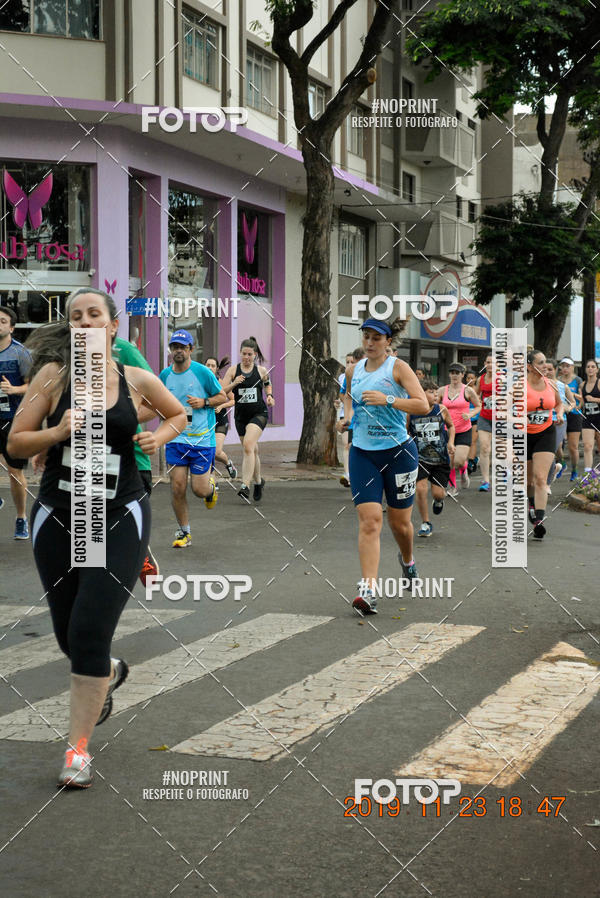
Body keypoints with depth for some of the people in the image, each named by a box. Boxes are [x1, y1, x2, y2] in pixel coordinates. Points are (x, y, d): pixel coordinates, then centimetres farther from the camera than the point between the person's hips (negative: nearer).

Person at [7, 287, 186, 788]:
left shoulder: (137, 381, -1)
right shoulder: (54, 375, -4)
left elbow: (179, 414, 18)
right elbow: (16, 445, -3)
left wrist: (159, 437, -2)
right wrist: (58, 432, -21)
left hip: (119, 519, -1)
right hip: (58, 518, 2)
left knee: (89, 633, -11)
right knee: (69, 635, 13)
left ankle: (79, 747, 5)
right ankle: (110, 673, 49)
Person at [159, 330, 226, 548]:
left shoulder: (202, 372, -7)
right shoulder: (165, 375, 5)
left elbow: (222, 397, 1)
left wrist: (204, 402, -15)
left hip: (202, 439, -3)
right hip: (175, 438, 3)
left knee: (199, 490, -3)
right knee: (177, 488, -3)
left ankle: (211, 486, 35)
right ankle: (184, 532, 14)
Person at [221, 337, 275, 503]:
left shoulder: (261, 370, 1)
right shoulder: (233, 370, 0)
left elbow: (267, 384, 22)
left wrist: (269, 395, 3)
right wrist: (234, 384, -19)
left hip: (259, 413, -3)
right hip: (241, 414, 3)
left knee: (248, 445, -23)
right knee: (252, 450, 13)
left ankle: (245, 486, -26)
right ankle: (258, 482, 37)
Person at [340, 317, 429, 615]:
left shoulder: (398, 367, -5)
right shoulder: (353, 370, 8)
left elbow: (423, 405, -14)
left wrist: (387, 400, -23)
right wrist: (348, 414, 9)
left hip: (398, 451, -2)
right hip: (362, 453, 2)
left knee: (399, 521, 10)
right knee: (369, 520, -12)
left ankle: (407, 560, 44)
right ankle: (368, 590, -16)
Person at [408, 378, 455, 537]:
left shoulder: (442, 410, -7)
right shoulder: (411, 413, -9)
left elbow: (451, 425, 12)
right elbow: (405, 433, 8)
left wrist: (450, 442, -1)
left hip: (441, 458, 1)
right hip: (421, 457, -1)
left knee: (438, 493, -2)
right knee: (420, 488, -16)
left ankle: (439, 500, 40)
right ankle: (426, 524, 4)